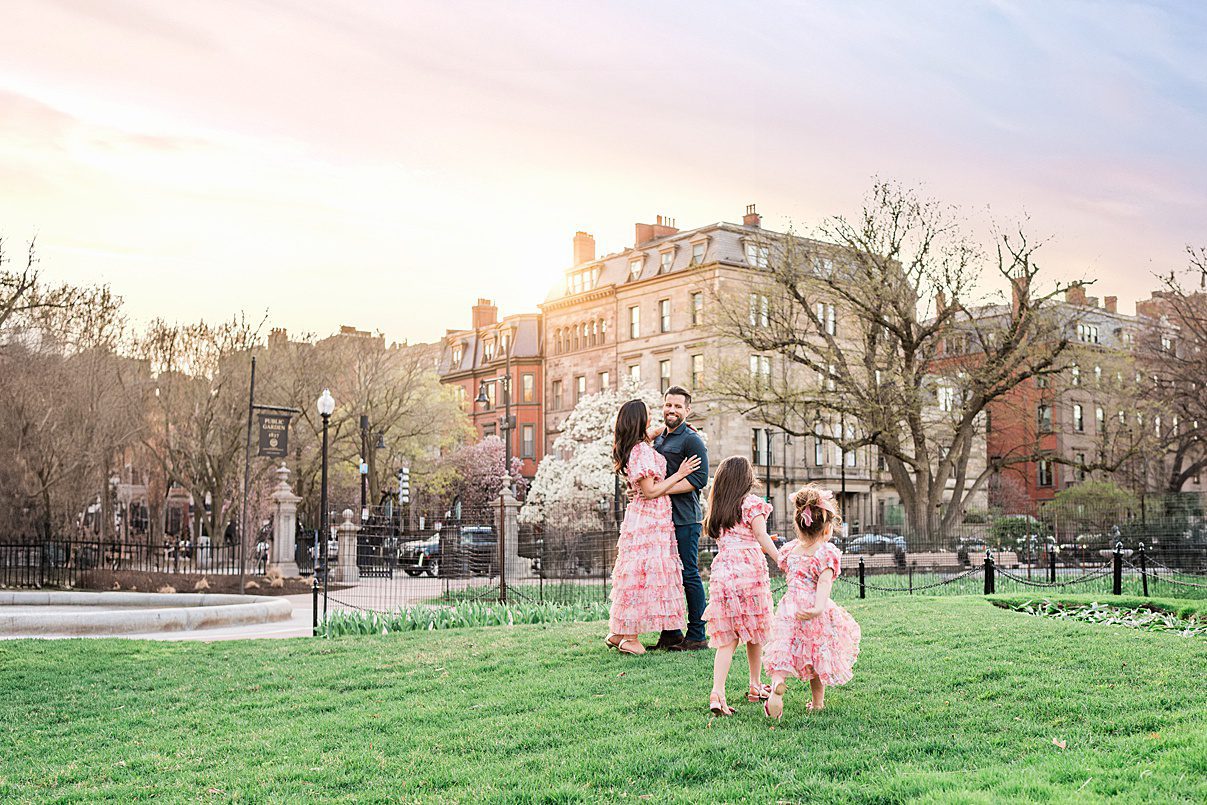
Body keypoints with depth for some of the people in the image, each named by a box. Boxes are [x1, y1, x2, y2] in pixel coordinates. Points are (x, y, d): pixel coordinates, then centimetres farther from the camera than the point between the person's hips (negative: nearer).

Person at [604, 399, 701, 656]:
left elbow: (648, 435, 38)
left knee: (634, 574, 12)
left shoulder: (634, 447, 12)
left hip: (644, 517, 10)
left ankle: (617, 633, 16)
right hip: (649, 518, -10)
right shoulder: (642, 450, -17)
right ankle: (629, 637, -2)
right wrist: (679, 475, -13)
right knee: (644, 574, -6)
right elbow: (650, 491, -19)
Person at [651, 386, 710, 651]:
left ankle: (697, 636, 3)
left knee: (689, 576, -4)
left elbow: (700, 478, -17)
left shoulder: (691, 440, -7)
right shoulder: (658, 439, 18)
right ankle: (670, 634, 17)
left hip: (684, 519, -8)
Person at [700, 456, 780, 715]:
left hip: (722, 571, 4)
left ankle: (717, 692, -13)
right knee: (754, 632, 14)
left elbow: (717, 537, 16)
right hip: (750, 569, -4)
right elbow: (762, 536, -8)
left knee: (727, 637, 2)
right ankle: (755, 686, 27)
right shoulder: (751, 503, 0)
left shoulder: (716, 507, 15)